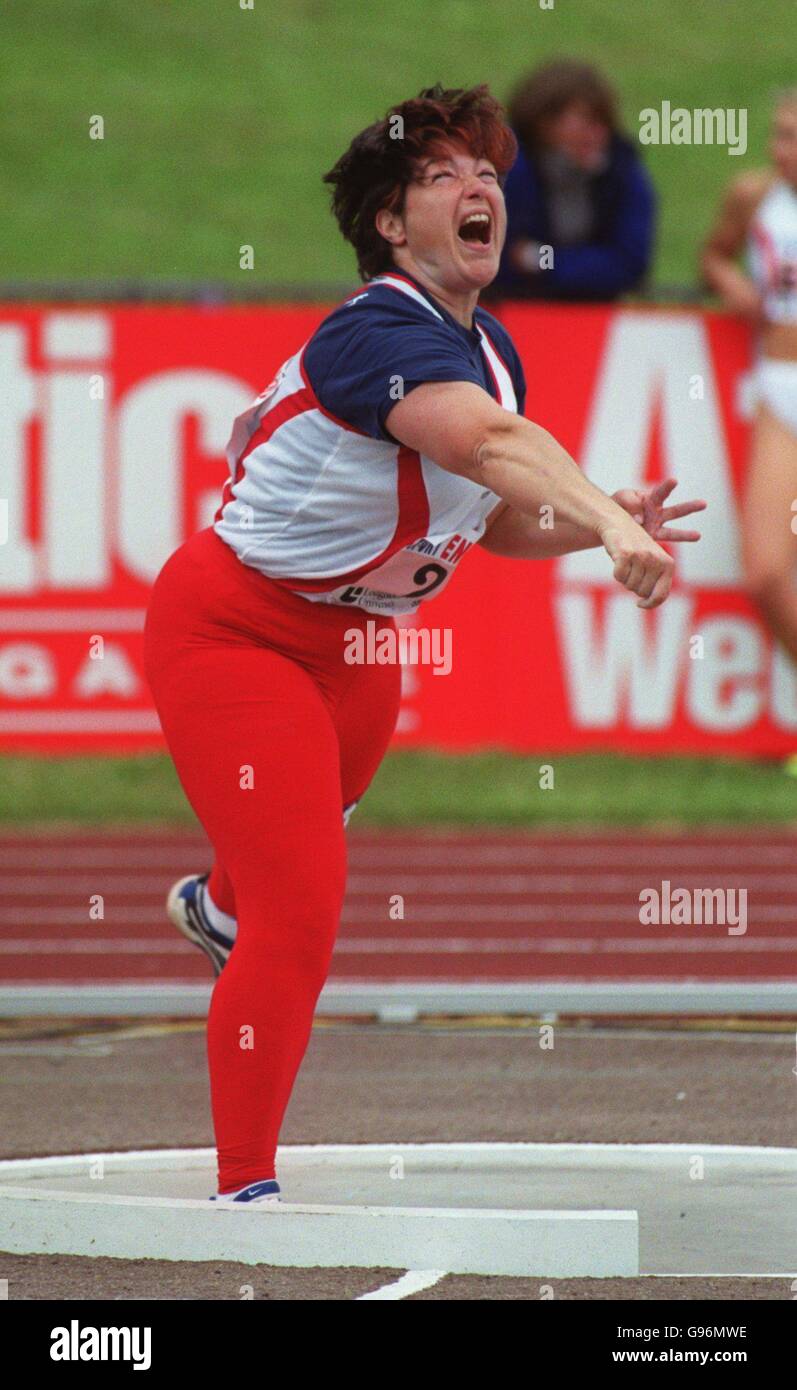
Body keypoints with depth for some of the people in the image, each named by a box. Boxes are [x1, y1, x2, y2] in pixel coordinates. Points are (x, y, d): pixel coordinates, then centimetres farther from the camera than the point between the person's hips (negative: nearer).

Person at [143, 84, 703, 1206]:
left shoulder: (489, 349, -3)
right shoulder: (379, 334, -32)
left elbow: (502, 521, 8)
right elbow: (487, 444, -52)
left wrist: (608, 525, -12)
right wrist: (607, 522, -67)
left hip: (349, 639, 10)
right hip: (231, 627, -10)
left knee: (326, 803, 38)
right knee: (303, 911, -18)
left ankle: (220, 907, 74)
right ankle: (245, 1189, -8)